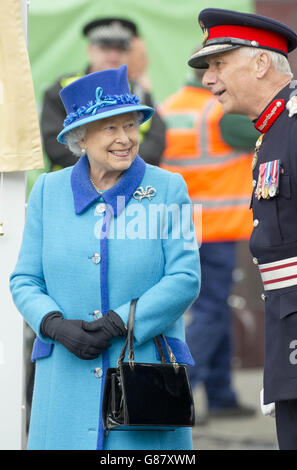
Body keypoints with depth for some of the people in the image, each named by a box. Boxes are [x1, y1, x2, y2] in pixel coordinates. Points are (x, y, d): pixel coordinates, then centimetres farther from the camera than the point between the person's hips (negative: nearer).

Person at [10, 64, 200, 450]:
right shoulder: (49, 191, 9)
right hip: (68, 373, 2)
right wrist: (56, 325, -10)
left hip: (146, 371, -2)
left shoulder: (168, 190, 2)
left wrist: (118, 324, -14)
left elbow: (185, 278, -4)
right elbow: (25, 281, 10)